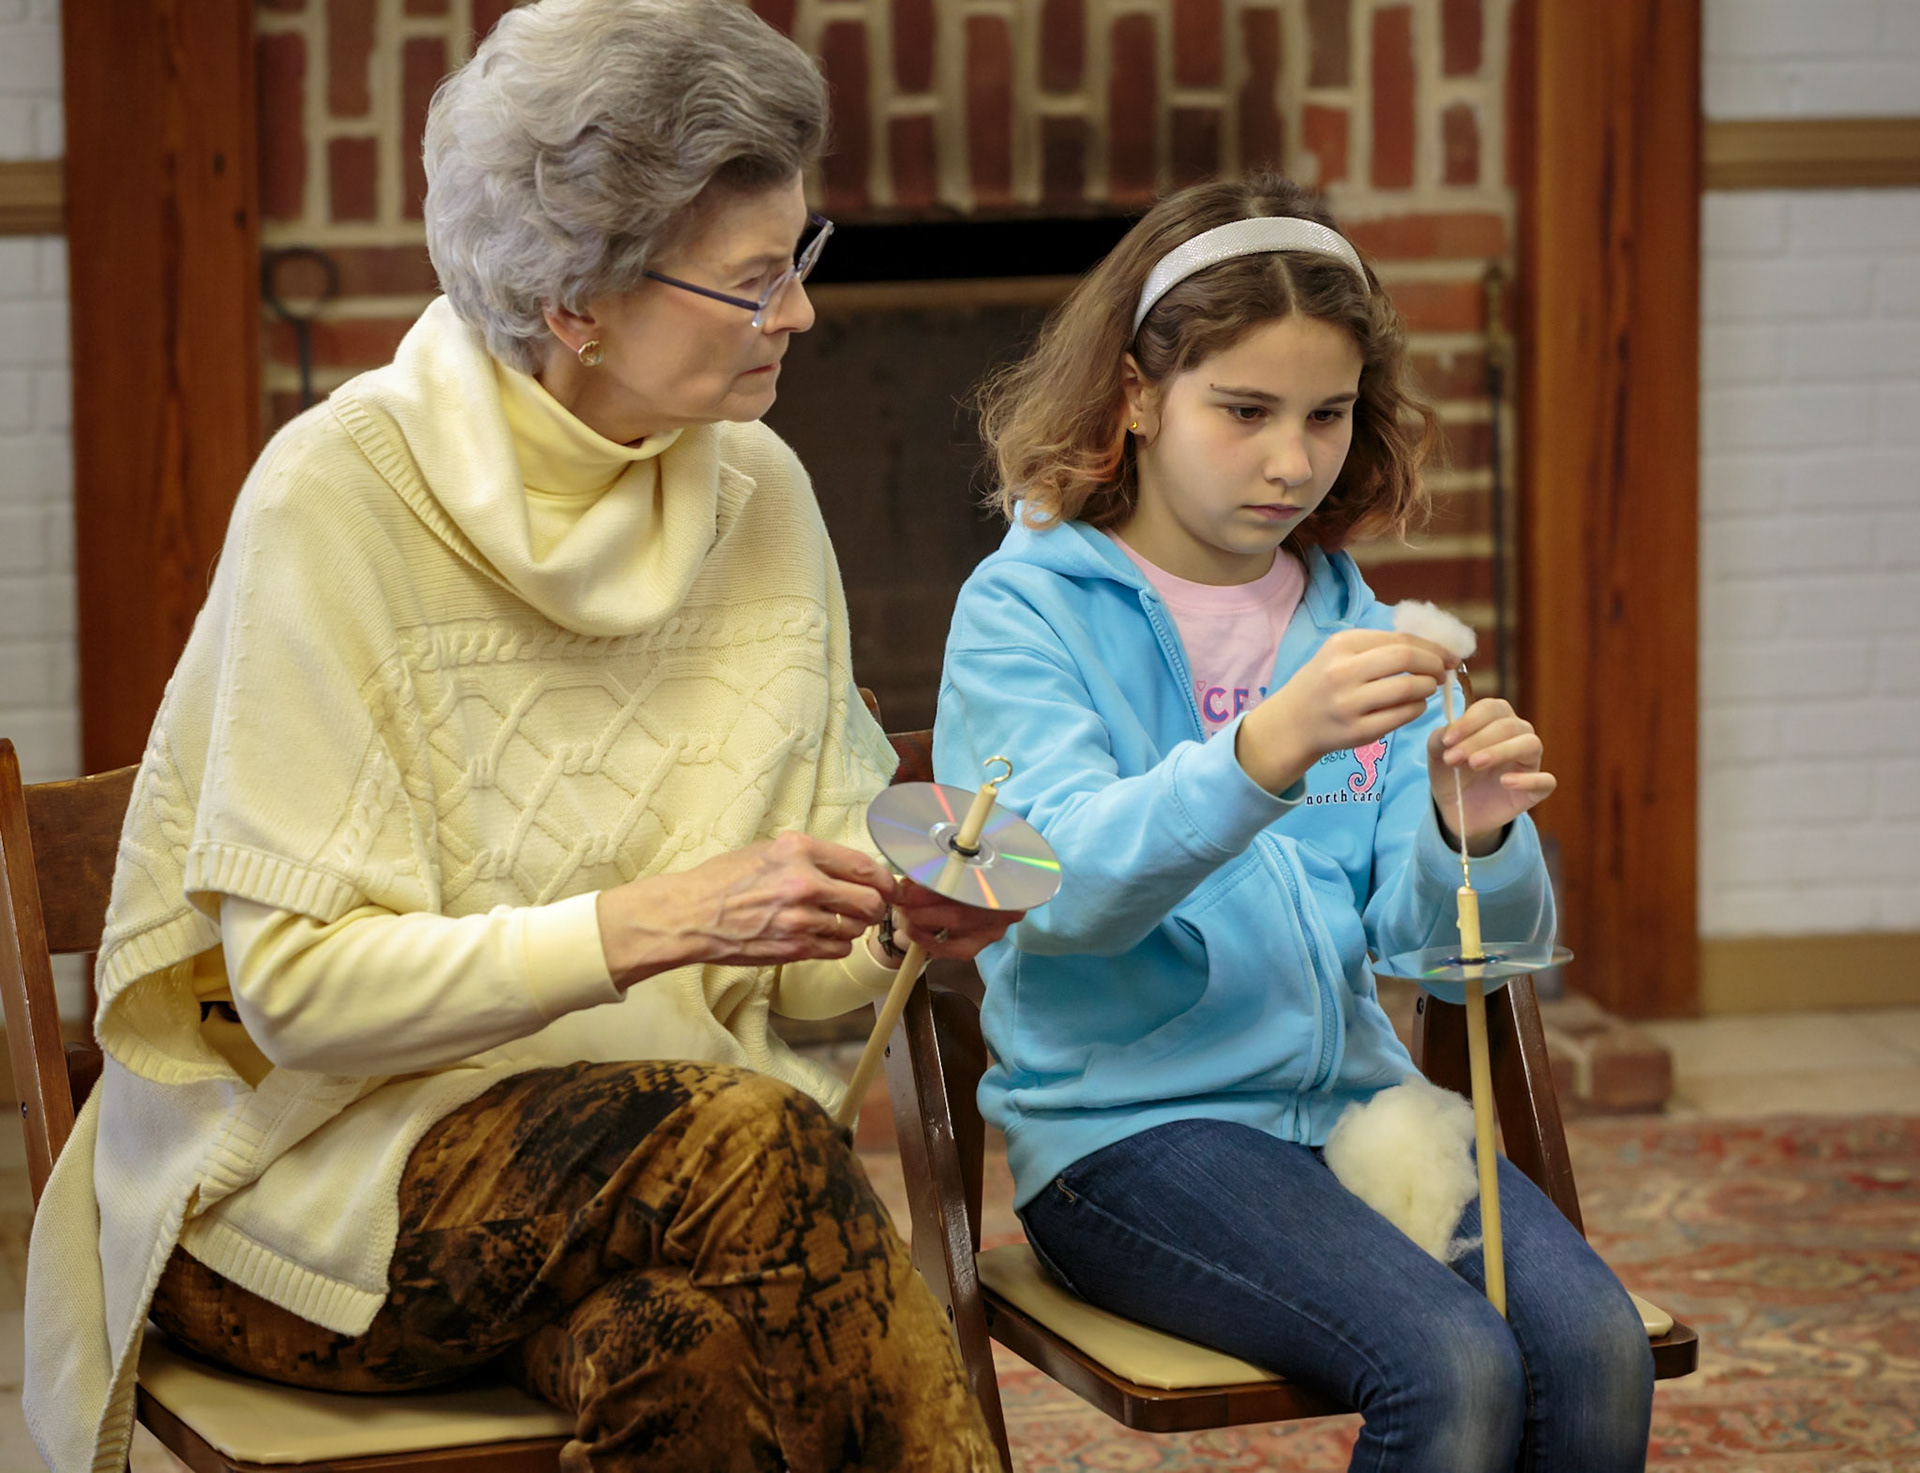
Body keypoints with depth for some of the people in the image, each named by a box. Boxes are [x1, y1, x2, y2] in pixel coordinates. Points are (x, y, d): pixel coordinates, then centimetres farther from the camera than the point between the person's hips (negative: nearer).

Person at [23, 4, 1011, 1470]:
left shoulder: (756, 494, 3)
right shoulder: (341, 495, -14)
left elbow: (775, 961, 9)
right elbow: (297, 984, -17)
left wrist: (893, 912, -13)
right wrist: (652, 922, -25)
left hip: (628, 1132, 4)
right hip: (304, 1165, -4)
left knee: (717, 1336, -30)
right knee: (755, 1150, -30)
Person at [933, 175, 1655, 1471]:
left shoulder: (1351, 625, 12)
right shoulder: (1026, 611, -2)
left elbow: (1427, 932, 5)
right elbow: (1068, 889, -19)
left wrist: (1470, 835, -18)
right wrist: (1267, 752, -35)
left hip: (1350, 1101, 5)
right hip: (1128, 1122, -5)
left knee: (1596, 1346, -21)